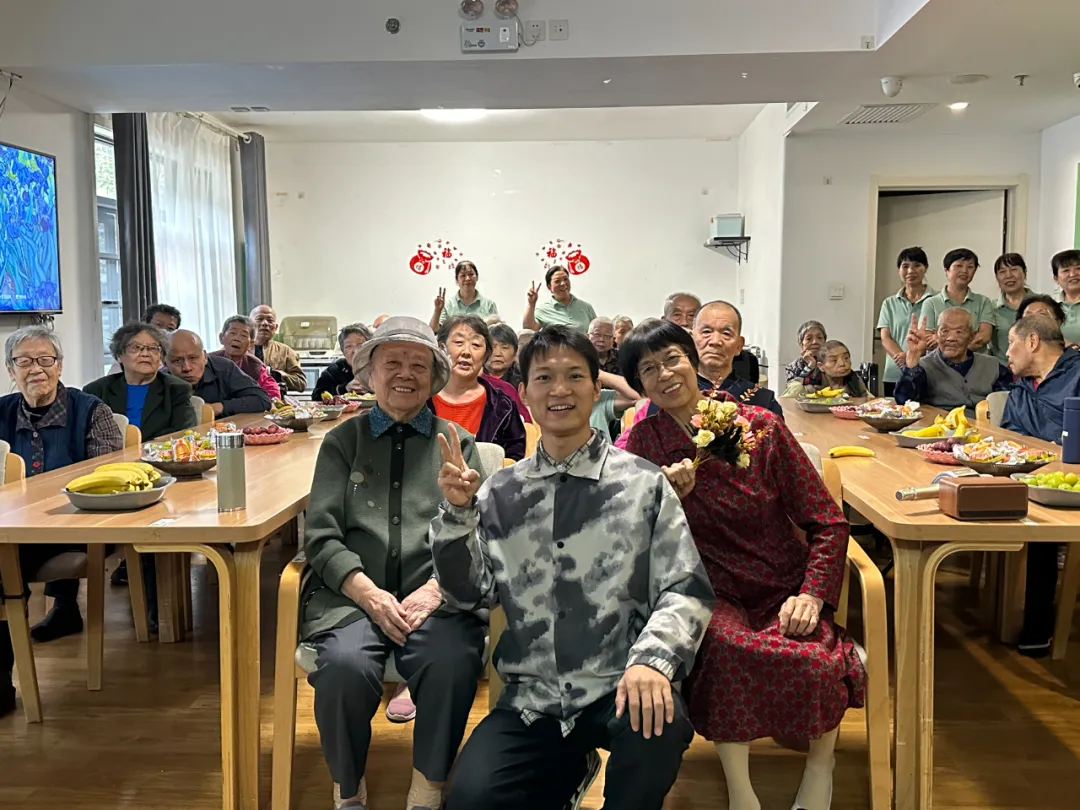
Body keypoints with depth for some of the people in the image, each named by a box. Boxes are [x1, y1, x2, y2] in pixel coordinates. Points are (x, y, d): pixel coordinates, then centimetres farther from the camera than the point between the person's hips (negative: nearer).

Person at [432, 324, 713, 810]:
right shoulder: (500, 492, 8)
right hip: (531, 700, 3)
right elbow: (468, 595, 7)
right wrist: (457, 511, -8)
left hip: (620, 691, -2)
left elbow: (685, 591, -5)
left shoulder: (644, 485, -2)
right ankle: (569, 769, 16)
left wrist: (652, 658, -25)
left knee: (661, 722, -33)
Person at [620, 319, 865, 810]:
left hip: (784, 592, 1)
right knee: (722, 645, -34)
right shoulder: (641, 443, 0)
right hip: (713, 597, 0)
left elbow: (827, 522, 1)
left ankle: (821, 763, 3)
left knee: (814, 661, -29)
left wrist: (811, 594, -11)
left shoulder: (760, 426, -2)